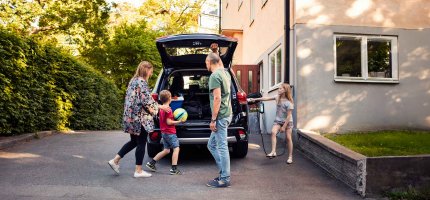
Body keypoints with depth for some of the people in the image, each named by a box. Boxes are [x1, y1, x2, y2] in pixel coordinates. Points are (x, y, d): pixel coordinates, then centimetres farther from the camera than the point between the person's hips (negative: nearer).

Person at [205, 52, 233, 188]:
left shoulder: (215, 76, -13)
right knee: (212, 144, 16)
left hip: (220, 116, -9)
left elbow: (217, 98, -19)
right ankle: (224, 172, 21)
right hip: (226, 114, 9)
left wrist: (213, 119, -16)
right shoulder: (225, 73, 14)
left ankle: (225, 179, 5)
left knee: (222, 147, -3)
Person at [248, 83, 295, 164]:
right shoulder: (277, 98, -3)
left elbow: (289, 116, -18)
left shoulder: (288, 102, -19)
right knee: (273, 132, -21)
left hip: (287, 122, -4)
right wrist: (255, 99, 0)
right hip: (278, 120, 4)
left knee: (288, 138, -1)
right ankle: (273, 152, -23)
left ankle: (290, 157, 10)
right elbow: (266, 98, 1)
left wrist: (284, 126, -18)